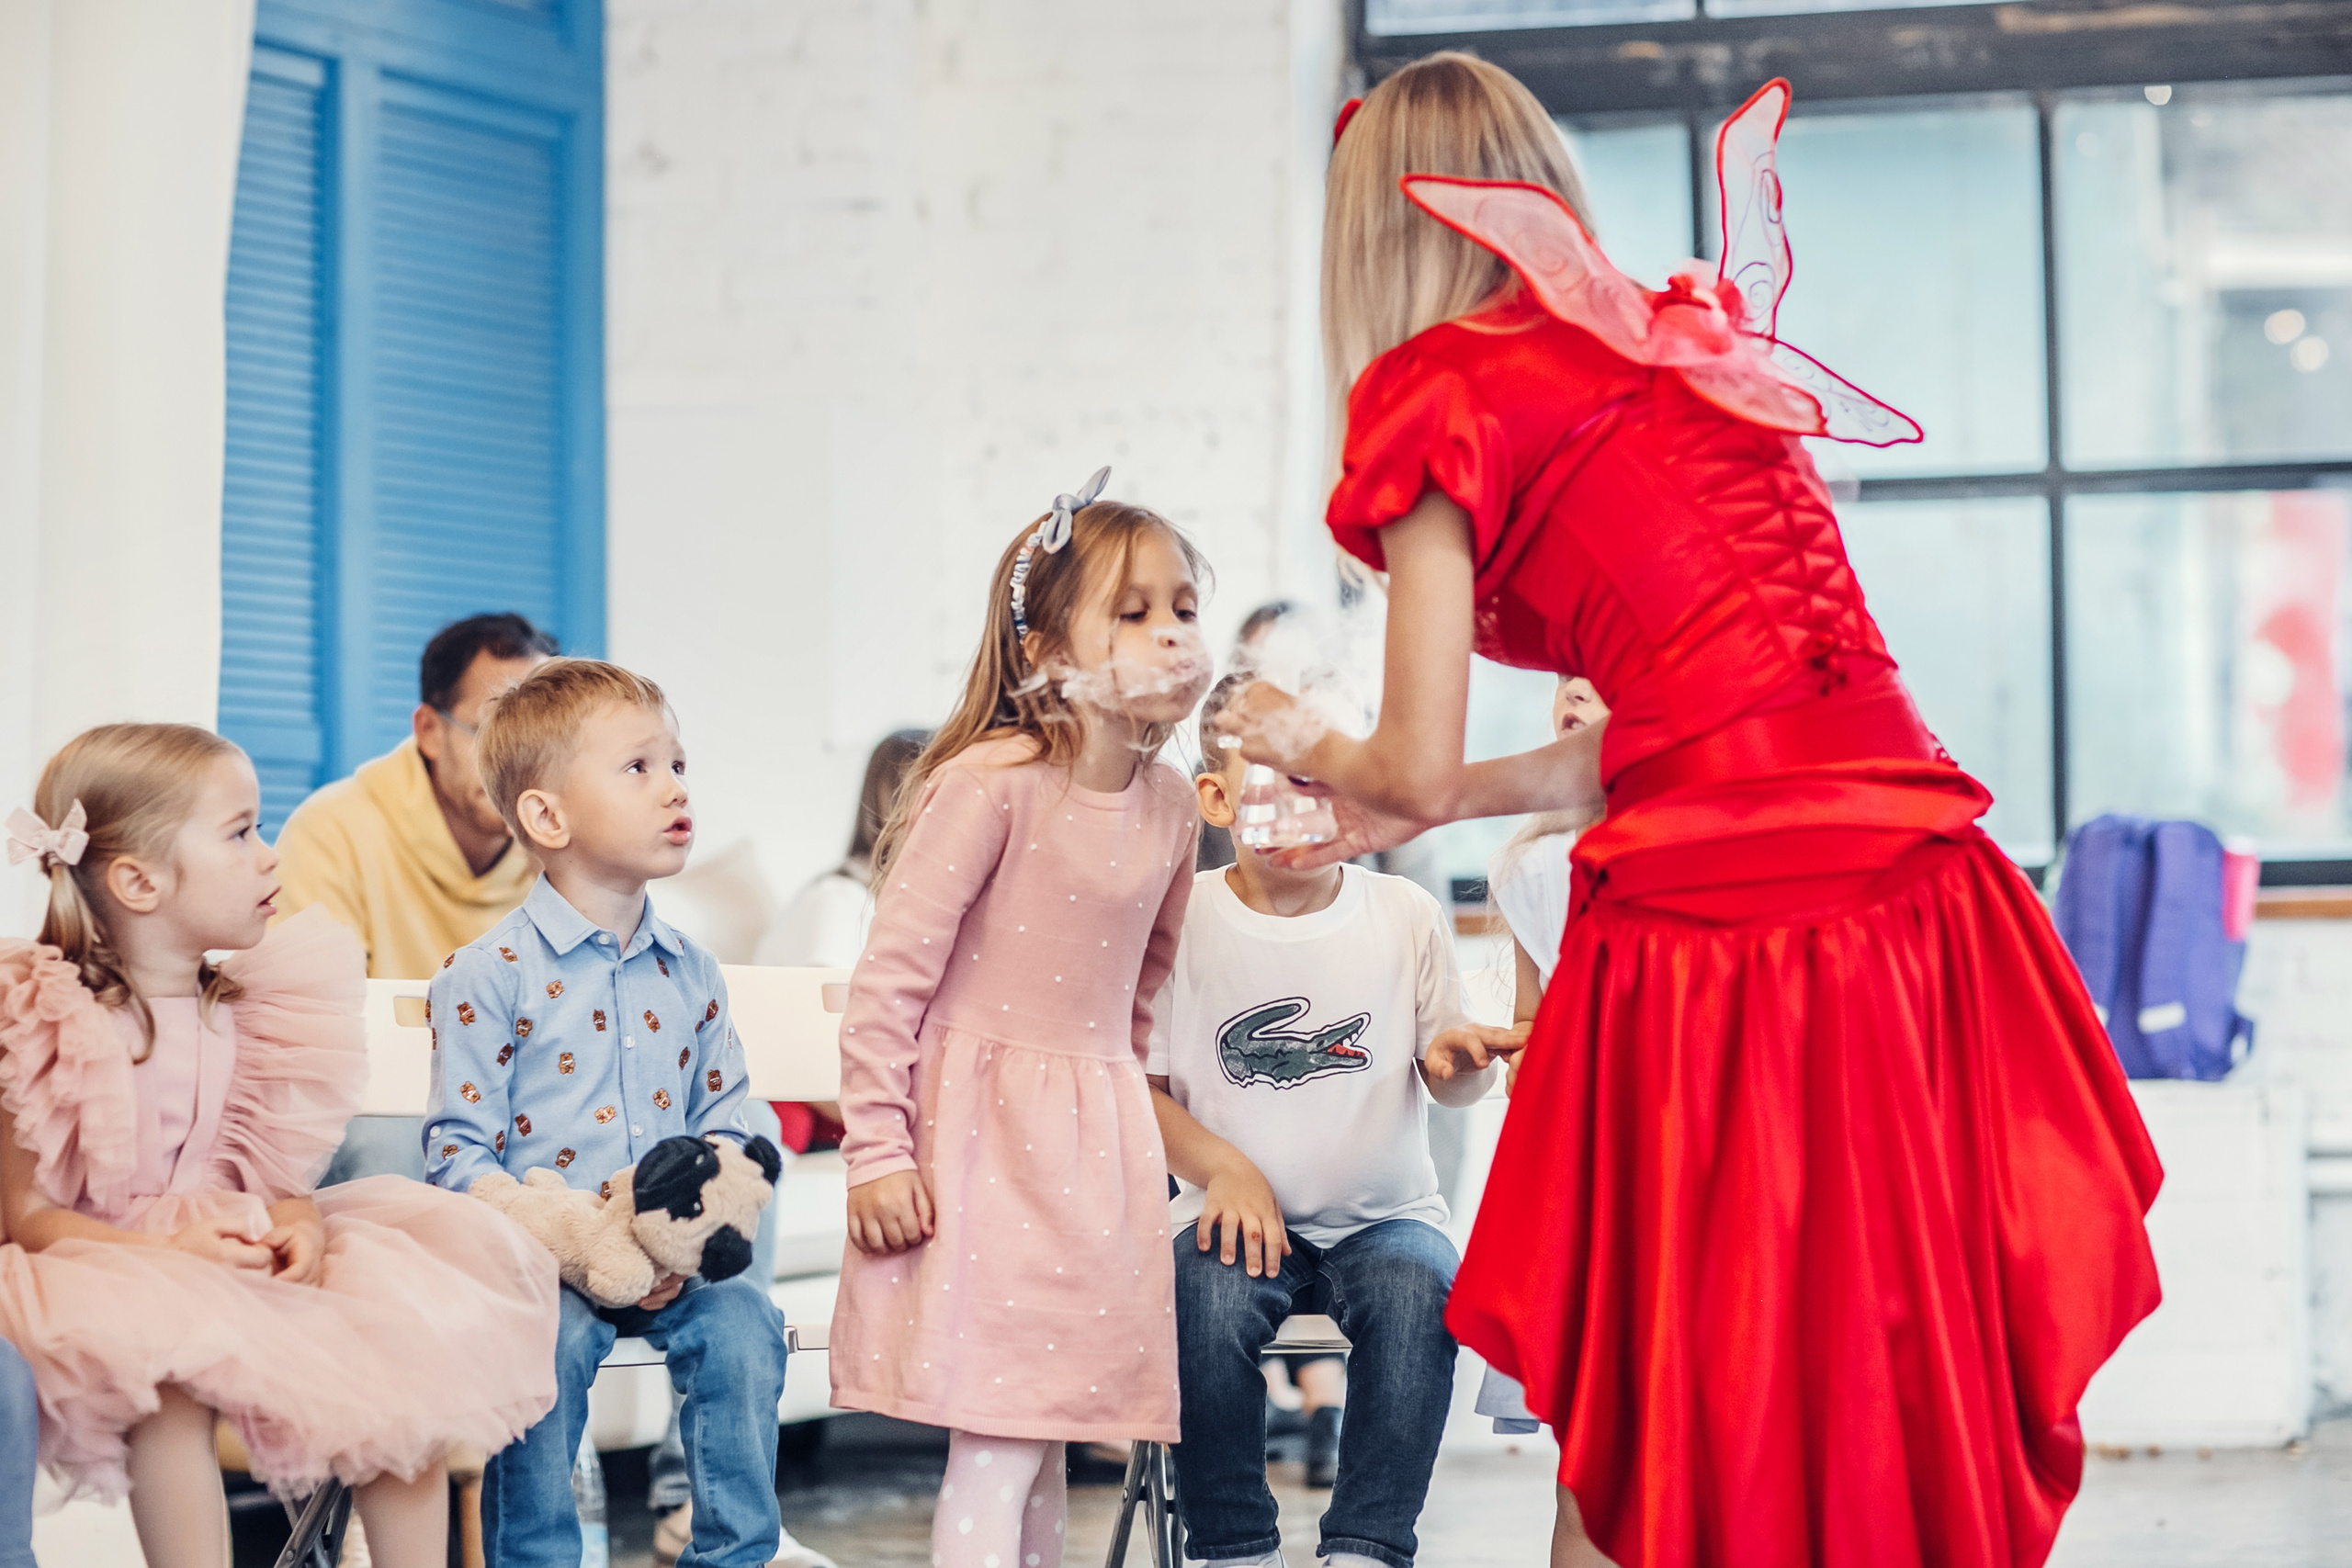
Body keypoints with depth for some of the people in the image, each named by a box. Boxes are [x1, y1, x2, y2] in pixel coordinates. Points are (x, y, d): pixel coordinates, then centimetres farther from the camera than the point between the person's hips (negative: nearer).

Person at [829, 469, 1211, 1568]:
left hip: (1097, 1140, 7)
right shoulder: (992, 784, -17)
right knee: (994, 1447, -9)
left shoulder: (1168, 803, 4)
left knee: (1048, 1430, 11)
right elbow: (889, 972, -15)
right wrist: (876, 1154, -15)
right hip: (982, 1133, -6)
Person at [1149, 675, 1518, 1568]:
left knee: (1419, 1290, -32)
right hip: (1238, 1207, -1)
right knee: (1207, 1297, -33)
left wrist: (1459, 1060, -17)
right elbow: (1137, 1084, 2)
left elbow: (1445, 1082, 8)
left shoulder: (1406, 916, 3)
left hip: (1383, 1213, 1)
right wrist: (1221, 1167, -15)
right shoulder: (1180, 921, -1)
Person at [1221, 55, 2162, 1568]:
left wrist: (1311, 749, 22)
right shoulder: (1687, 351, 19)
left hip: (1706, 918, -6)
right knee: (1918, 1379, 13)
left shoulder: (1441, 405, -1)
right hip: (1911, 879, 6)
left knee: (1638, 1417, 9)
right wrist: (1410, 815, 33)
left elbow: (1419, 768, -2)